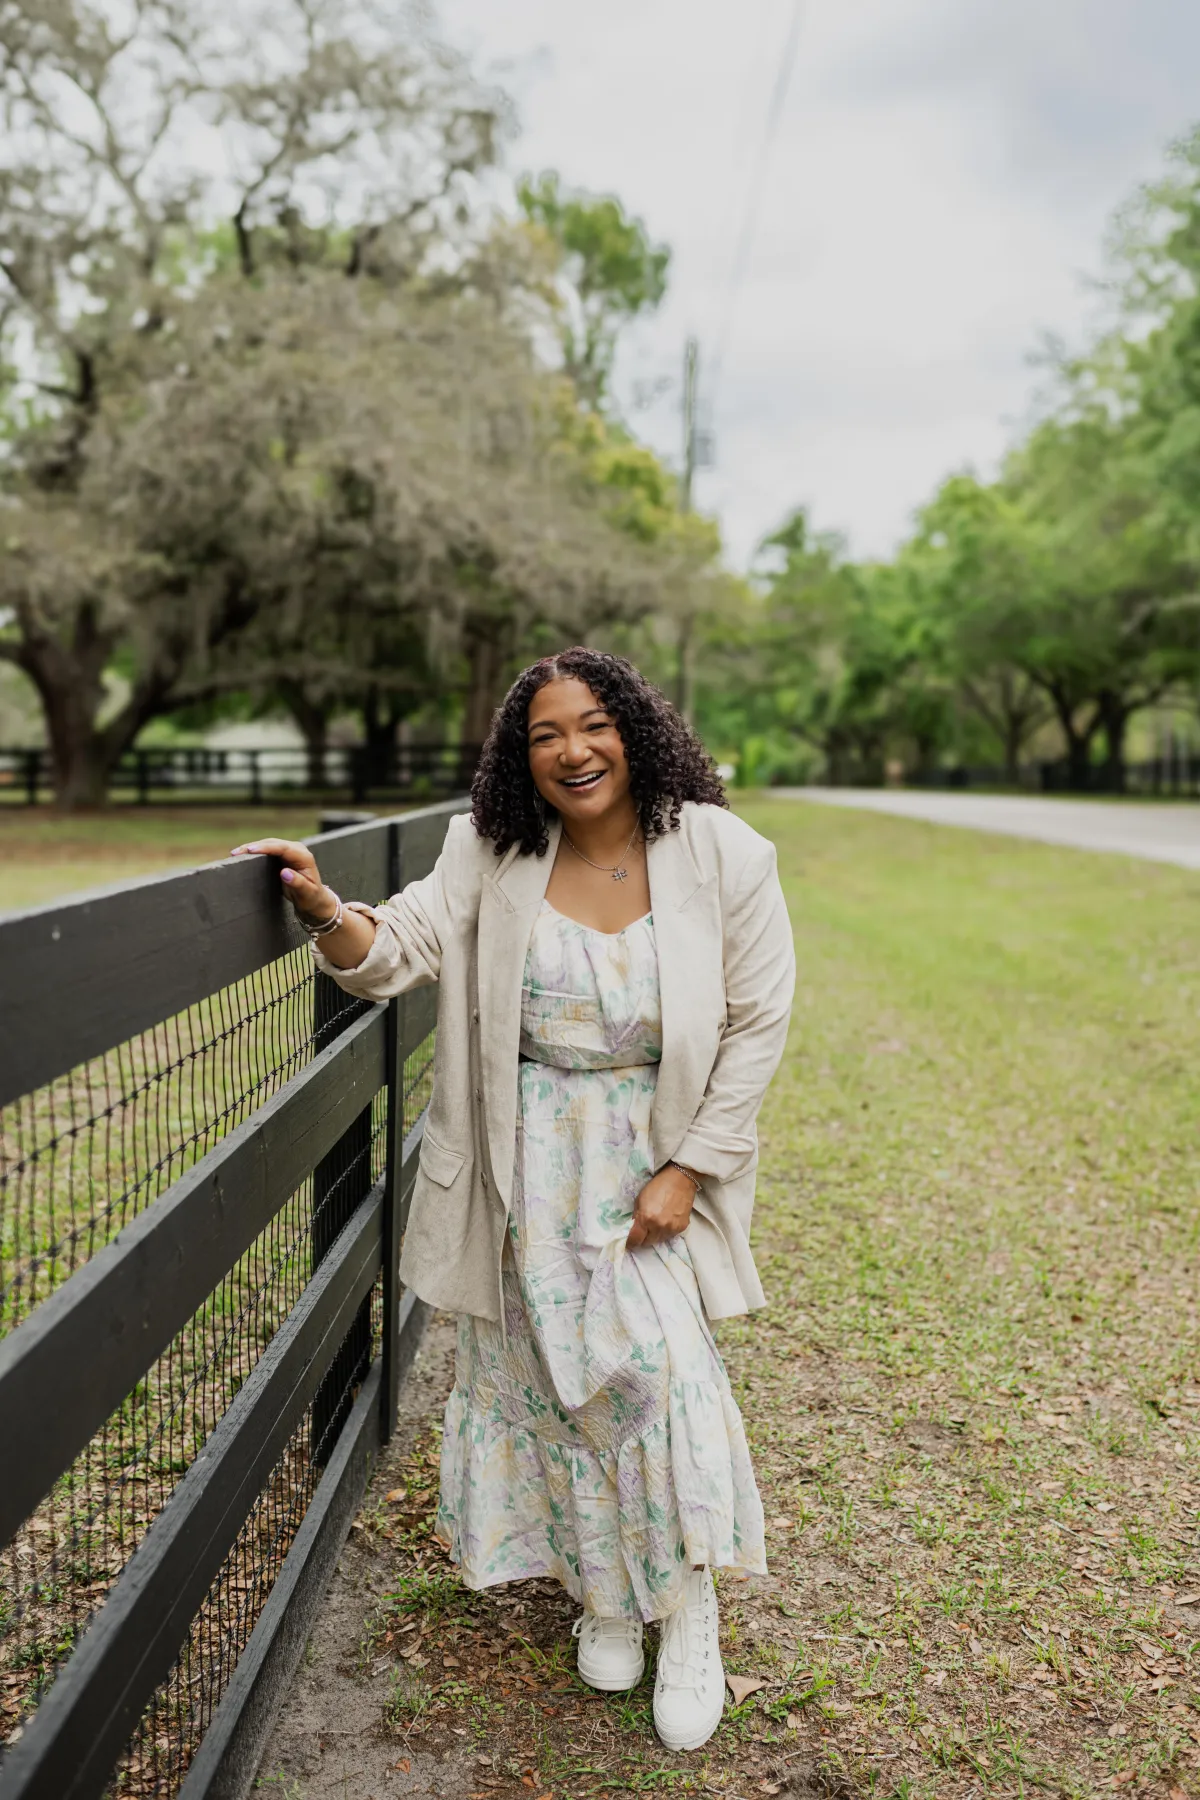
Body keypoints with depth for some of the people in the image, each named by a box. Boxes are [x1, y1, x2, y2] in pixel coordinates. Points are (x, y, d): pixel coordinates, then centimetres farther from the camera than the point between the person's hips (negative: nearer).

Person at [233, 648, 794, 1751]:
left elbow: (757, 1025, -7)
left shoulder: (722, 856, -11)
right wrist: (326, 911, -28)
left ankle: (689, 1613, 15)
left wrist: (686, 1171, -10)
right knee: (552, 1365, 7)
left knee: (657, 1361, -9)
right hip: (530, 1163, 2)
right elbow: (401, 950, -5)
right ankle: (604, 1593, 31)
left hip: (656, 1153, -2)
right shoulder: (492, 855, -4)